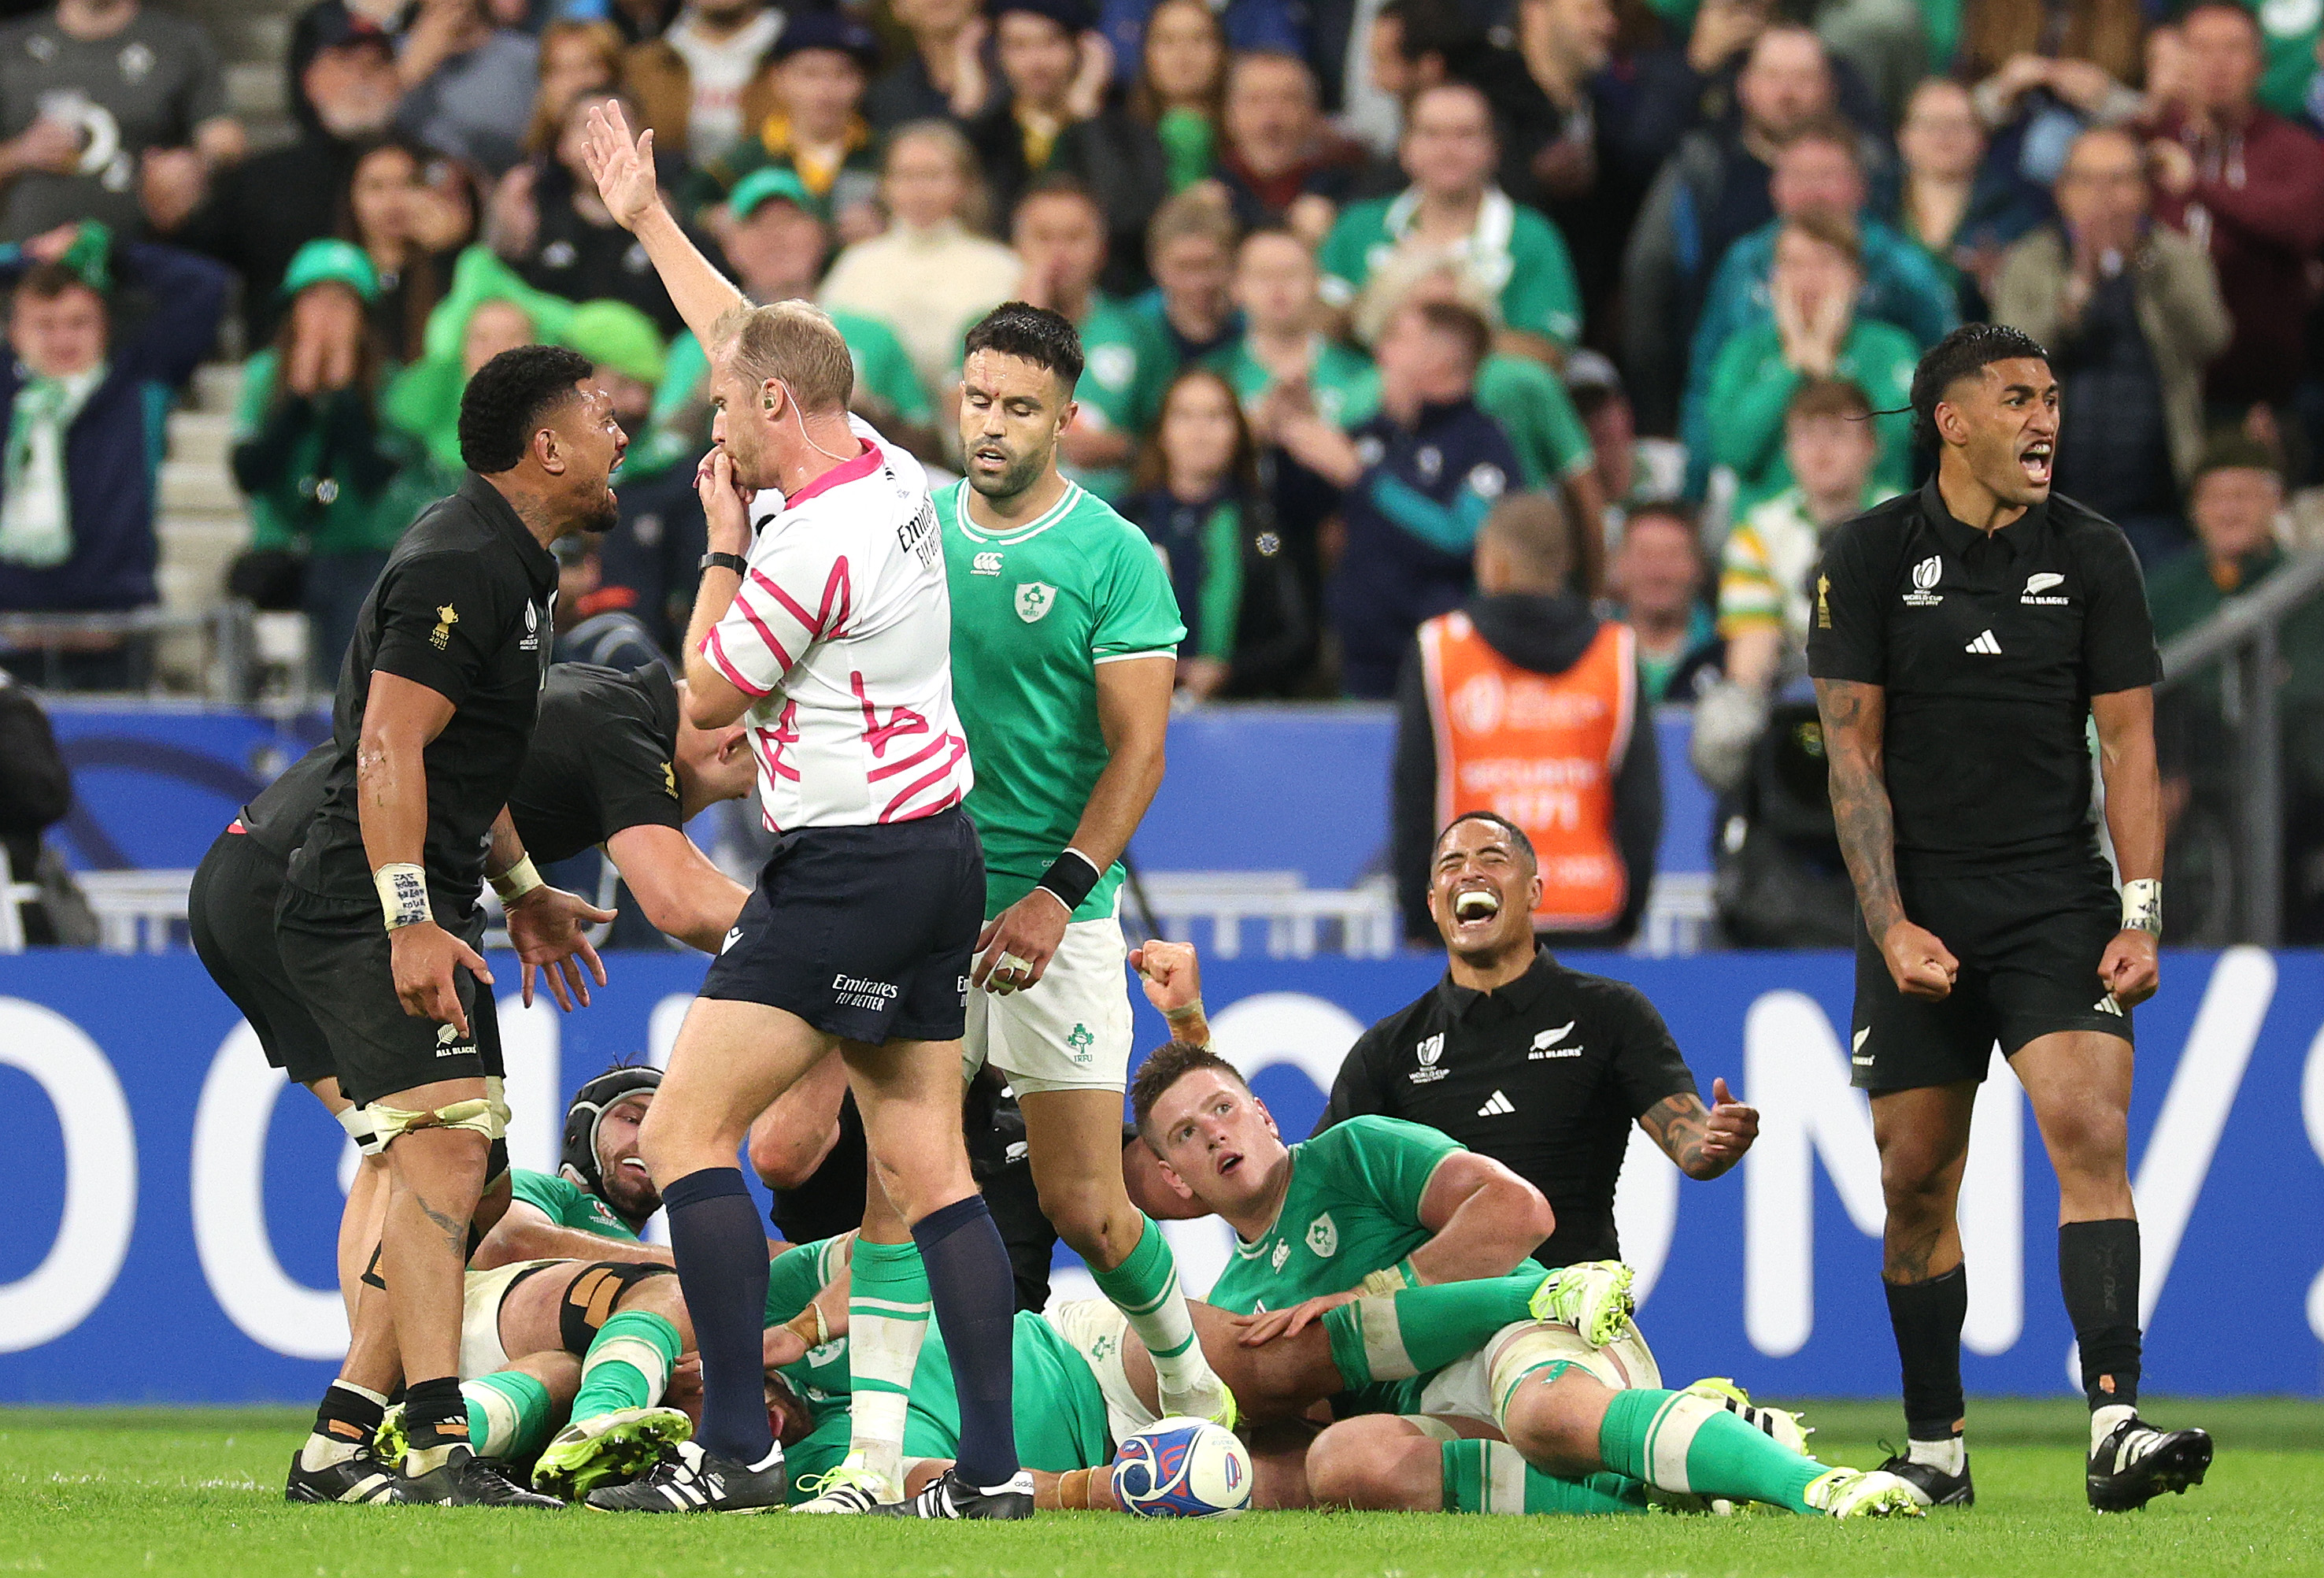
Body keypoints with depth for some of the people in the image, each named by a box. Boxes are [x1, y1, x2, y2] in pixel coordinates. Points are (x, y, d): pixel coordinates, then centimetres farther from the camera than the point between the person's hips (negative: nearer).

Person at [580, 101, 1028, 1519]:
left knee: (689, 1131, -6)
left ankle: (738, 1446, -12)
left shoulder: (813, 543, -18)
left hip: (849, 866, -9)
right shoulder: (891, 474, 8)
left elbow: (706, 696, -5)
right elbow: (745, 334, 24)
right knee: (929, 1165, 7)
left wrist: (721, 545, 6)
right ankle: (992, 1467, 1)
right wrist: (649, 219, 33)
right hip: (941, 855, 9)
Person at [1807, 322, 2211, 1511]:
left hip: (2059, 900, 0)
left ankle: (2114, 1425, -25)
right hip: (1919, 911, 0)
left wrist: (2140, 917, -6)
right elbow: (1854, 753, -1)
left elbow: (2127, 746, 4)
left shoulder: (2091, 555, 4)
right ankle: (1934, 1451, 14)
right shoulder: (1870, 557, 0)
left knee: (2090, 1129, -18)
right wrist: (1891, 924, -10)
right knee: (1916, 1178, 2)